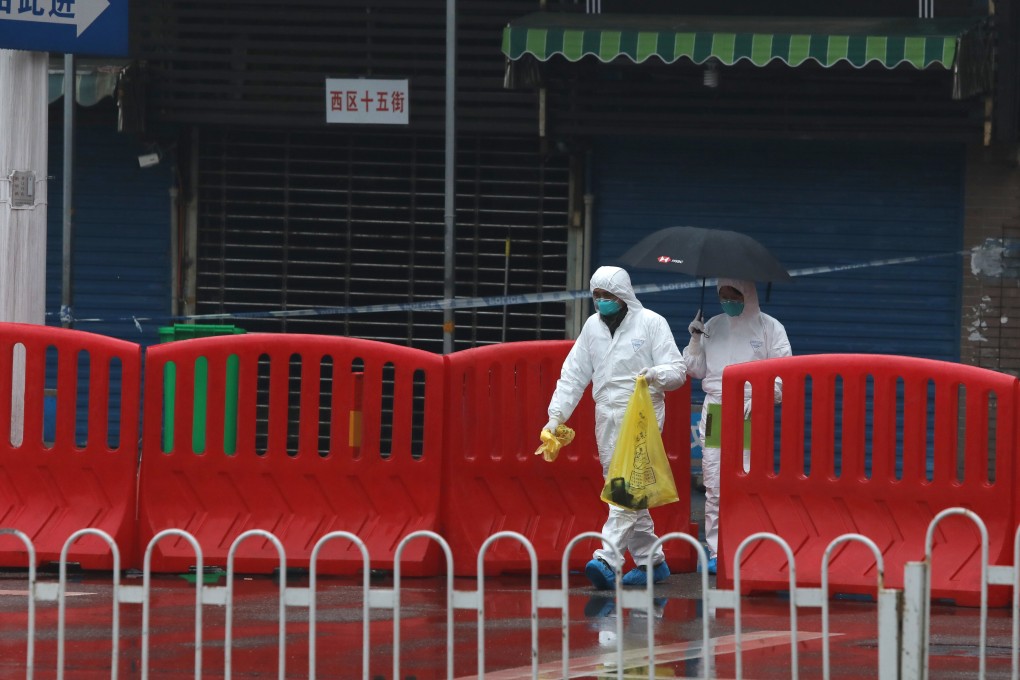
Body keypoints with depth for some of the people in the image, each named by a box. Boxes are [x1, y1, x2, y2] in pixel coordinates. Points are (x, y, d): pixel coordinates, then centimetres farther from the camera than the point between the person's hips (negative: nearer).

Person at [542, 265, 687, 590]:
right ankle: (651, 560, 18)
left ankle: (608, 561, -27)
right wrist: (557, 415, 5)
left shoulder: (651, 323, -3)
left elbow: (678, 371, -4)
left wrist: (656, 374, -25)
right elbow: (574, 373, 14)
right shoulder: (593, 326, 12)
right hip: (607, 415, 6)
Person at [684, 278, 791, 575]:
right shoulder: (713, 326, 13)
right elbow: (696, 369, 18)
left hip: (750, 417, -4)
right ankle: (716, 552, 5)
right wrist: (695, 341, 2)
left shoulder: (769, 328, 1)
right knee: (714, 487, 1)